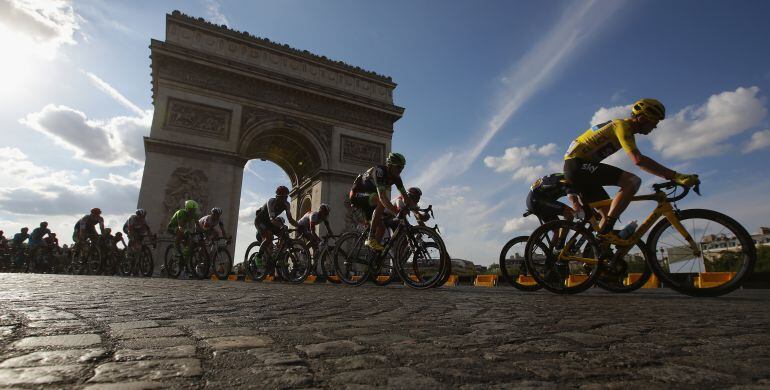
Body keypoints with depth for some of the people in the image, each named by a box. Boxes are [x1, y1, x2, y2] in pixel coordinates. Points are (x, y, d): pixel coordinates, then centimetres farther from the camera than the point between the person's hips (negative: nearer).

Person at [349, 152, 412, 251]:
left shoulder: (396, 177, -5)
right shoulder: (379, 171, -30)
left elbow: (405, 196, -2)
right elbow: (383, 197, -41)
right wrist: (397, 213, -49)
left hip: (369, 200, 8)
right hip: (358, 195, -8)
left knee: (381, 228, -3)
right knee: (381, 202, -36)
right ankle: (371, 238, -31)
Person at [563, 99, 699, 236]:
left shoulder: (626, 130, 21)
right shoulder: (622, 125, -12)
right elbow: (638, 160, -26)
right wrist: (676, 176, -27)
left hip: (574, 168, 11)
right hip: (578, 164, -11)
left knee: (609, 214, 12)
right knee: (633, 181, -22)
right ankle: (605, 229, -22)